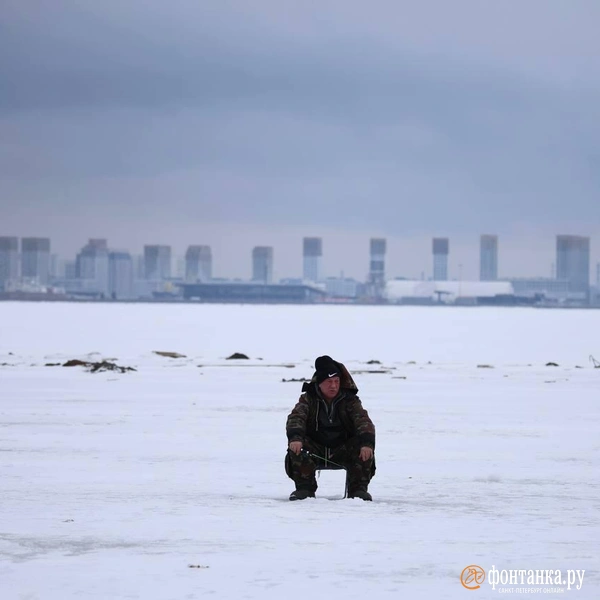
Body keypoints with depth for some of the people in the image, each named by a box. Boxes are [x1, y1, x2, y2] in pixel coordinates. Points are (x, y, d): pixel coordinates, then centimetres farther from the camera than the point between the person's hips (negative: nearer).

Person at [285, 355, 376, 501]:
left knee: (364, 449, -27)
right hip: (315, 449, 0)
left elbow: (363, 421, -16)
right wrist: (295, 437, -41)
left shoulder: (350, 400, -2)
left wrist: (367, 443, -38)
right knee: (296, 448, -30)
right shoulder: (308, 399, -2)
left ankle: (358, 488, -15)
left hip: (342, 449, 0)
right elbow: (296, 417, -18)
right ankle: (304, 488, -18)